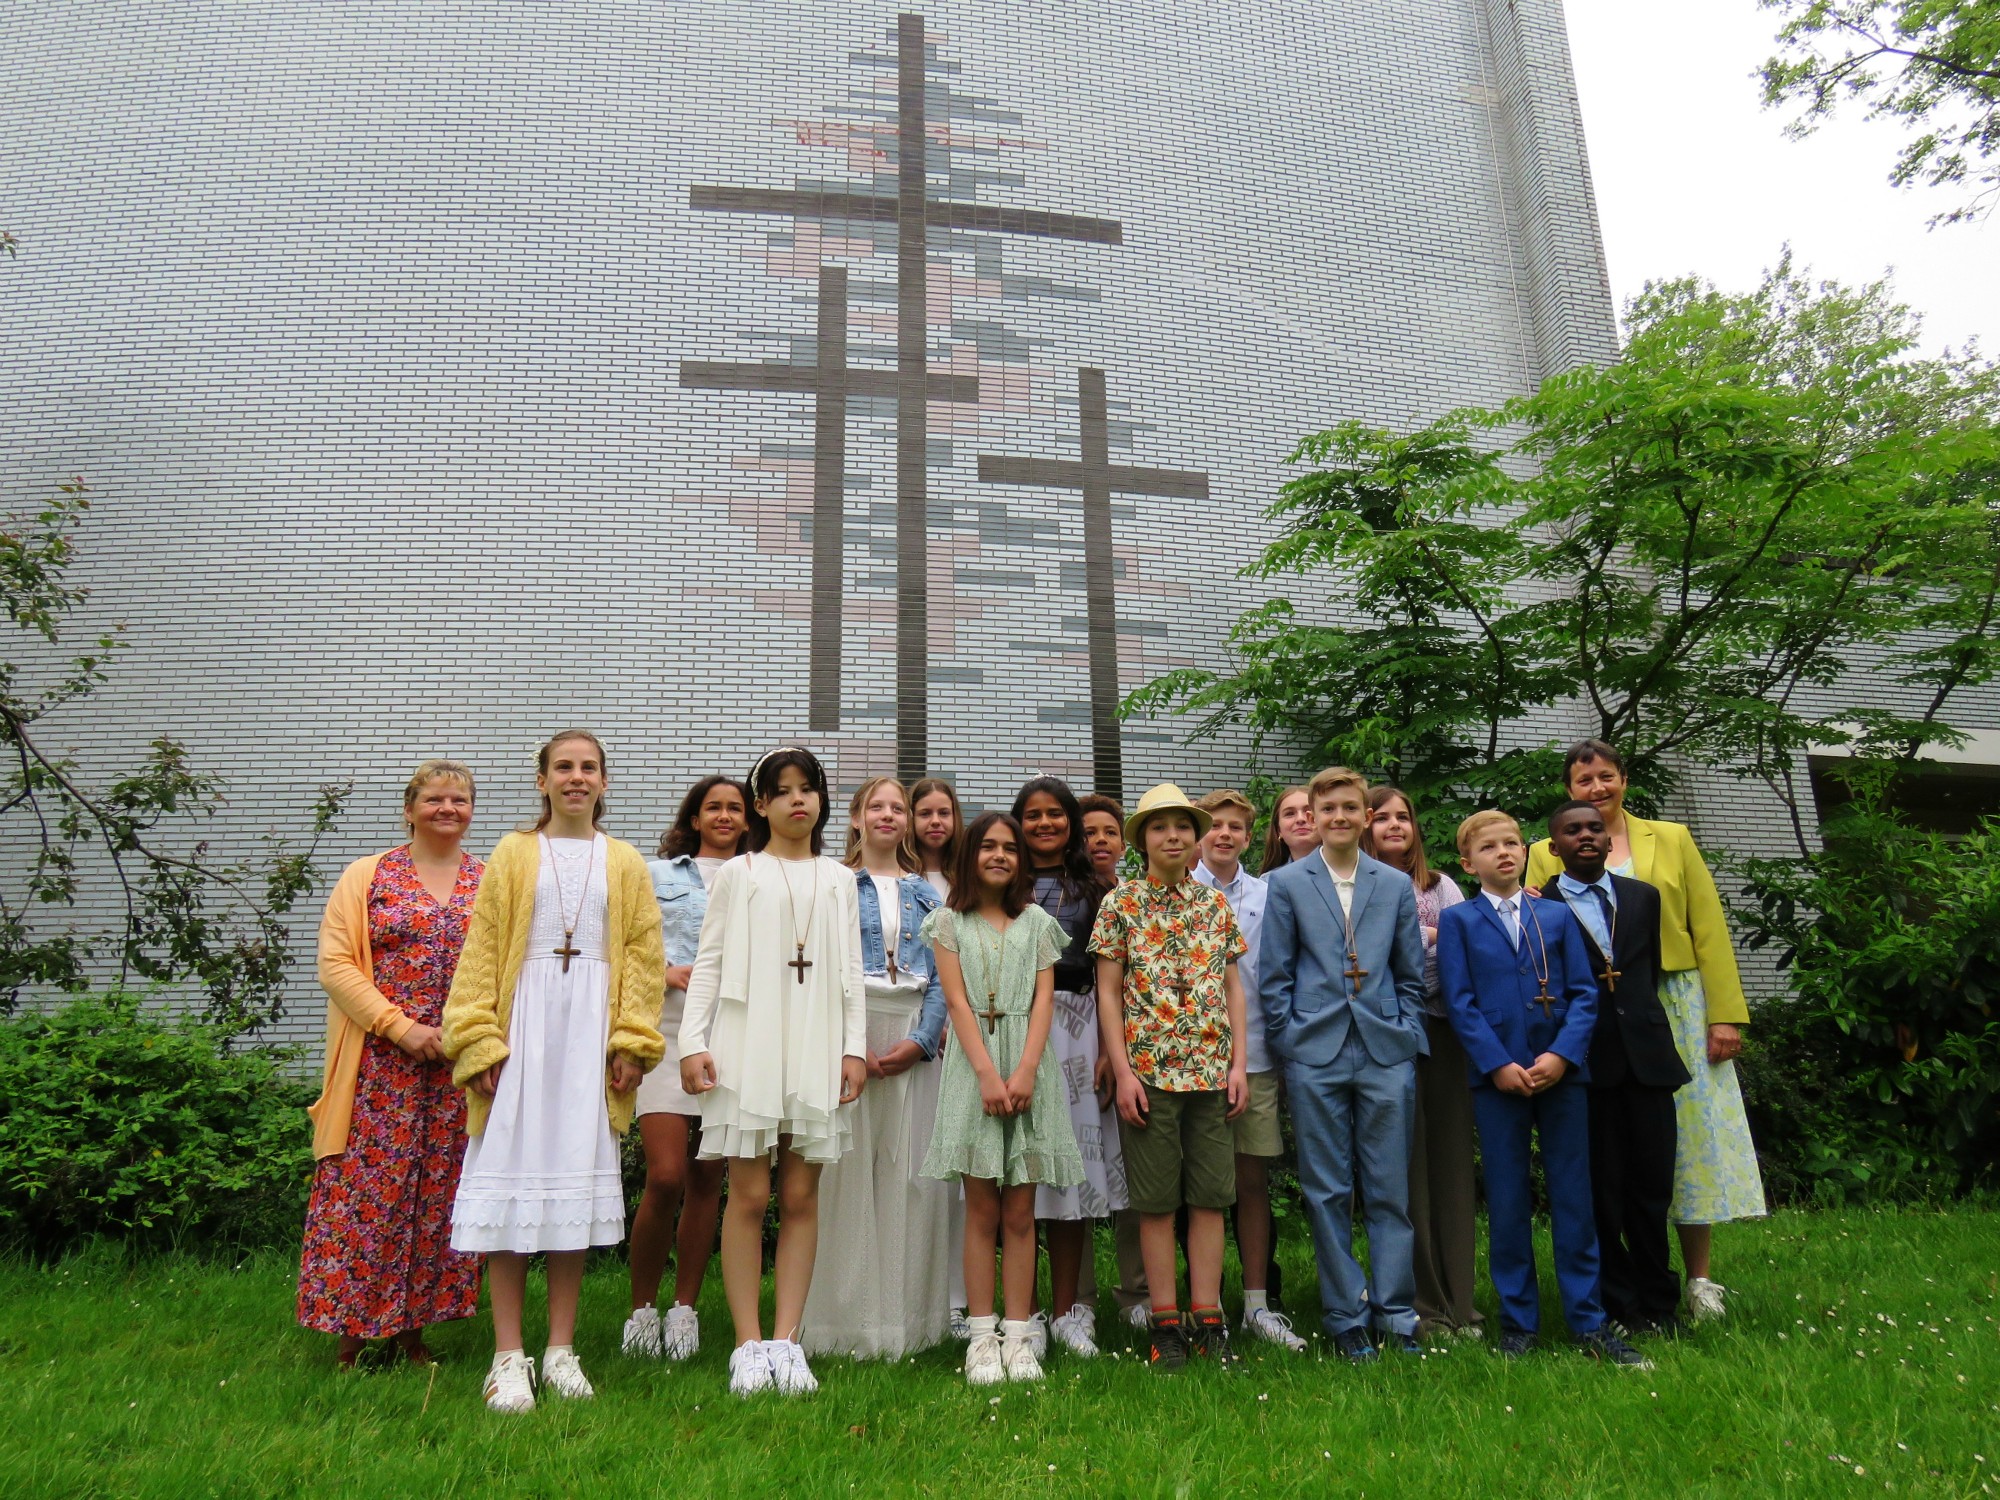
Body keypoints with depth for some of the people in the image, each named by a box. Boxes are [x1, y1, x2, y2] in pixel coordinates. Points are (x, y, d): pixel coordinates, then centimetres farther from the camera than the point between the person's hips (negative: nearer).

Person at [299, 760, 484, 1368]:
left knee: (441, 1194, 6)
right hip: (381, 1065, -2)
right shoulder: (367, 876, 4)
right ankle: (353, 1331, 13)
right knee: (367, 1193, -1)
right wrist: (401, 1026, -12)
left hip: (463, 1068, 2)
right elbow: (336, 964, -3)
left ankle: (414, 1326, 19)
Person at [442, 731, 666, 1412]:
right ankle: (509, 1357, 5)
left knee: (577, 1184, 4)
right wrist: (481, 1041, -6)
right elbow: (480, 952, 3)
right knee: (512, 1177, -3)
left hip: (591, 1030, 1)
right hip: (524, 1022, -1)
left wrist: (629, 1041, -2)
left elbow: (644, 954, 8)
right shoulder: (513, 855, 9)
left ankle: (560, 1351, 13)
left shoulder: (625, 863, 12)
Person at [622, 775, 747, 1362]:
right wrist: (667, 972, -9)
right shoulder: (656, 875, 14)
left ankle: (685, 1308, 17)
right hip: (668, 1029, -2)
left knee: (706, 1180, 5)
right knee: (665, 1177, -11)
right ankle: (642, 1307, 8)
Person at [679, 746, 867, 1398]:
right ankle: (749, 1344, 6)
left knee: (801, 1196, 2)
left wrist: (854, 1046, 4)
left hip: (816, 1048, 2)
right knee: (749, 1195, -3)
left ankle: (786, 1340, 9)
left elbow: (850, 970, 13)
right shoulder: (737, 874, 8)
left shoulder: (838, 879, 15)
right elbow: (709, 962, 4)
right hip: (748, 1043, -2)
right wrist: (692, 1041, -6)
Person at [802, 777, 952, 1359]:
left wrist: (921, 1041, -7)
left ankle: (906, 1316, 10)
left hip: (914, 1038, 2)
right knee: (847, 1168, -4)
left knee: (911, 1171, 1)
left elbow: (941, 976, 9)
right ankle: (846, 1317, 6)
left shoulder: (925, 893, 14)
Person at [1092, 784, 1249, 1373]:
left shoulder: (1216, 904, 9)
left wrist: (1238, 1064, 2)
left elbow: (1233, 988, 11)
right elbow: (1108, 992, -2)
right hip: (1148, 1069, -3)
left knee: (1211, 1197, 6)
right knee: (1156, 1200, 3)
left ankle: (1208, 1320, 15)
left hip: (1211, 1070, 3)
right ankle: (1166, 1324, 13)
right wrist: (1122, 1071, -8)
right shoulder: (1120, 903, 0)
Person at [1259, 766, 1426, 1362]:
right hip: (1316, 1056, -1)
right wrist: (1288, 1041, -3)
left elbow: (1411, 973, 13)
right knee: (1327, 1193, 5)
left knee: (1391, 1189, 6)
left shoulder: (1396, 884, 10)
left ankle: (1396, 1311, 18)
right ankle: (1345, 1317, 16)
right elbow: (1274, 974, 4)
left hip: (1387, 1054, 1)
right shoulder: (1286, 883, 4)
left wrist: (1408, 1037, 4)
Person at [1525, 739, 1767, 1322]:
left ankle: (1700, 1281, 15)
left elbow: (1710, 931, 5)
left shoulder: (1671, 839, 9)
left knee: (1690, 1131, 2)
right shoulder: (1547, 854, 8)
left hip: (1677, 1006, 1)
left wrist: (1725, 1013, -3)